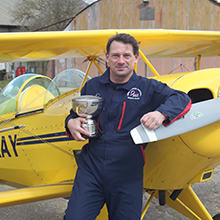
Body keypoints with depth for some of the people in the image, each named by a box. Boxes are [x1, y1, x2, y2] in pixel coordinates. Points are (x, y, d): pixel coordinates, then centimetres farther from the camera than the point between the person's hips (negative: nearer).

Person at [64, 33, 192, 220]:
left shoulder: (148, 88, 3)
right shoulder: (92, 87, 11)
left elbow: (181, 99, -7)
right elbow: (74, 115, 21)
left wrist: (161, 113, -28)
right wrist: (71, 123, -4)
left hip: (127, 177, -1)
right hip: (90, 170, 1)